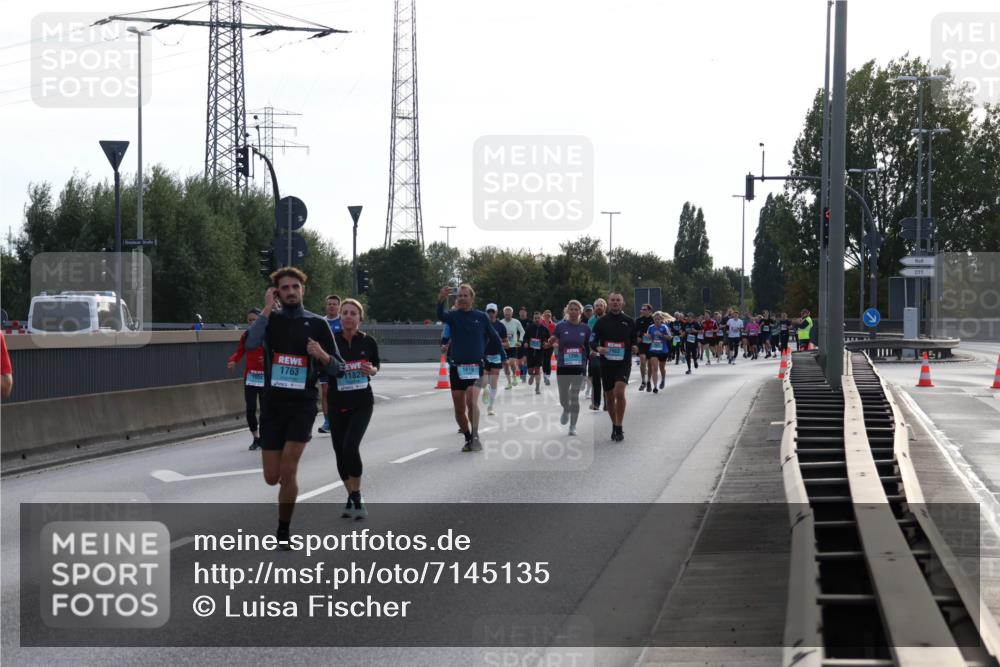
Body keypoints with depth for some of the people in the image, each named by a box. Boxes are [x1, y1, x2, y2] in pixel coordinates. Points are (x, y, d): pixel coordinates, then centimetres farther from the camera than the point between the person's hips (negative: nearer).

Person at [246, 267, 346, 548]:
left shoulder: (317, 324, 4)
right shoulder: (270, 319, 4)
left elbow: (337, 369, 5)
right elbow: (251, 343, -17)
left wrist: (322, 355, -16)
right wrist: (267, 309, -16)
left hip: (303, 405, -2)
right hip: (272, 404, 2)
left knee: (288, 471, -13)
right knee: (272, 478, 3)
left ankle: (284, 531, 2)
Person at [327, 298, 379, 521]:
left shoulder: (368, 342, -2)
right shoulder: (331, 340, -7)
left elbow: (376, 364, 13)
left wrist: (372, 371, -8)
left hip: (362, 403, -1)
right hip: (337, 404, 1)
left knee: (350, 446, -18)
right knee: (340, 452, 8)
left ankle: (357, 498, -5)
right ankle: (351, 498, 27)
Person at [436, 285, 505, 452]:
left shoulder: (481, 317, 1)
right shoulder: (453, 315, 0)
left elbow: (495, 337, 13)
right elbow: (441, 316, -24)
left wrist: (504, 357, 13)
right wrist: (441, 300, -45)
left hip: (476, 366, -2)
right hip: (457, 367, 2)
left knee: (471, 400, -25)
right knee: (459, 409, 6)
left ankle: (475, 436, -20)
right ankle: (468, 439, 24)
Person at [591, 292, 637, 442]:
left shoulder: (629, 322, 4)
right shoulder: (601, 322, 3)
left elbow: (635, 340, 13)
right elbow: (593, 341, 5)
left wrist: (635, 347, -8)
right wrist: (598, 348, -16)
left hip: (623, 362, -2)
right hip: (606, 362, 2)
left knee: (619, 391, -21)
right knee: (609, 397, 9)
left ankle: (619, 428, -13)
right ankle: (614, 426, 27)